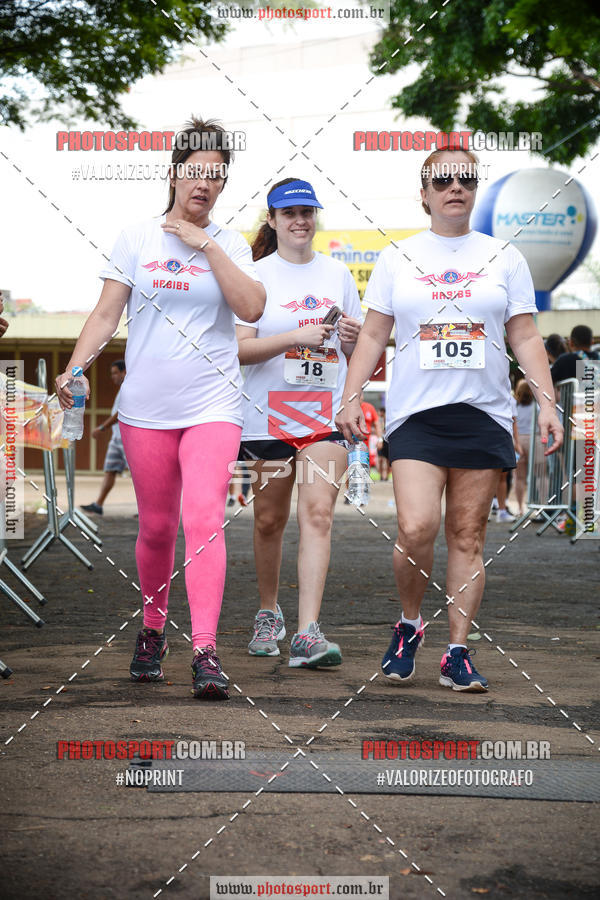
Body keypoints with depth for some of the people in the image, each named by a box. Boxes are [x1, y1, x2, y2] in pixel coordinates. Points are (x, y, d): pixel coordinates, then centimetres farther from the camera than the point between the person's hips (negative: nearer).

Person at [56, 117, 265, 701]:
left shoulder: (228, 245, 7)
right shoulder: (136, 238, 6)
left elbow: (251, 308, -9)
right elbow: (107, 312, 4)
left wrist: (206, 245, -9)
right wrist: (75, 367, -9)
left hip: (212, 405, -1)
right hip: (146, 406, 1)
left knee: (203, 517, -16)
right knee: (156, 525, 7)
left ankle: (205, 651, -20)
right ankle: (152, 631, 29)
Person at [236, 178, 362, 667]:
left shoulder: (338, 273, 11)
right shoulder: (257, 275, 1)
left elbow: (356, 353, 18)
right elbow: (239, 348, -8)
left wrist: (353, 341, -5)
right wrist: (296, 338, -20)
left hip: (327, 412, 1)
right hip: (269, 414, -1)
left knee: (318, 513, -13)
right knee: (270, 518, 8)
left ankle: (308, 633, -18)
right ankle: (269, 613, 30)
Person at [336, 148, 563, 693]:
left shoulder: (503, 258, 10)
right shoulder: (397, 258, 10)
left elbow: (526, 337, 9)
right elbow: (374, 335, 10)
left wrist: (547, 403, -1)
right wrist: (352, 396, -1)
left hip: (484, 413, 1)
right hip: (415, 413, -1)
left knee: (468, 535, 0)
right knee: (417, 528, -16)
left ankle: (458, 653, 7)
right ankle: (409, 625, 9)